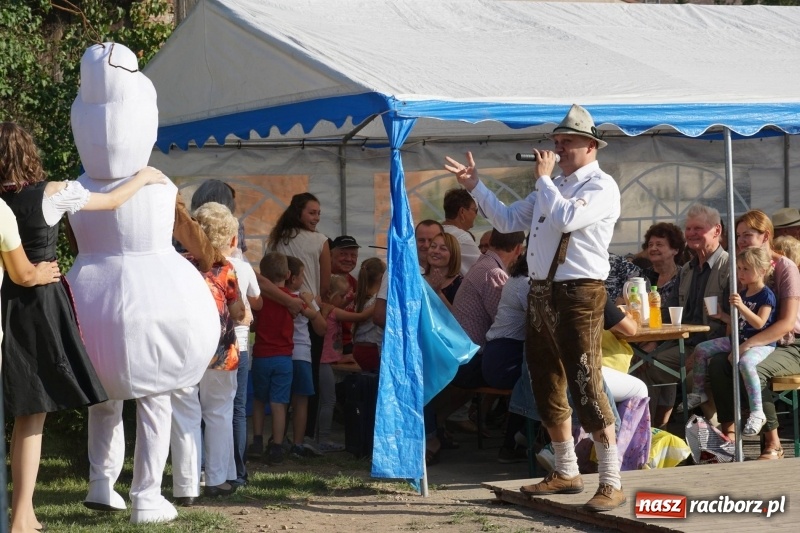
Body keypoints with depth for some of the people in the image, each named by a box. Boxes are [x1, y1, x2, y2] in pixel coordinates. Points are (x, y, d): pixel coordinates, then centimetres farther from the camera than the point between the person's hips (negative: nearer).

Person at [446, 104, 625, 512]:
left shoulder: (601, 187, -9)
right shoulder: (552, 187, 16)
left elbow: (565, 219, -25)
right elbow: (507, 221, 20)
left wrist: (543, 179, -12)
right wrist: (475, 186, 12)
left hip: (579, 294, -9)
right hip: (541, 293, 9)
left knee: (586, 386, -12)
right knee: (547, 386, 15)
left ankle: (612, 484, -7)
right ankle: (566, 472, 28)